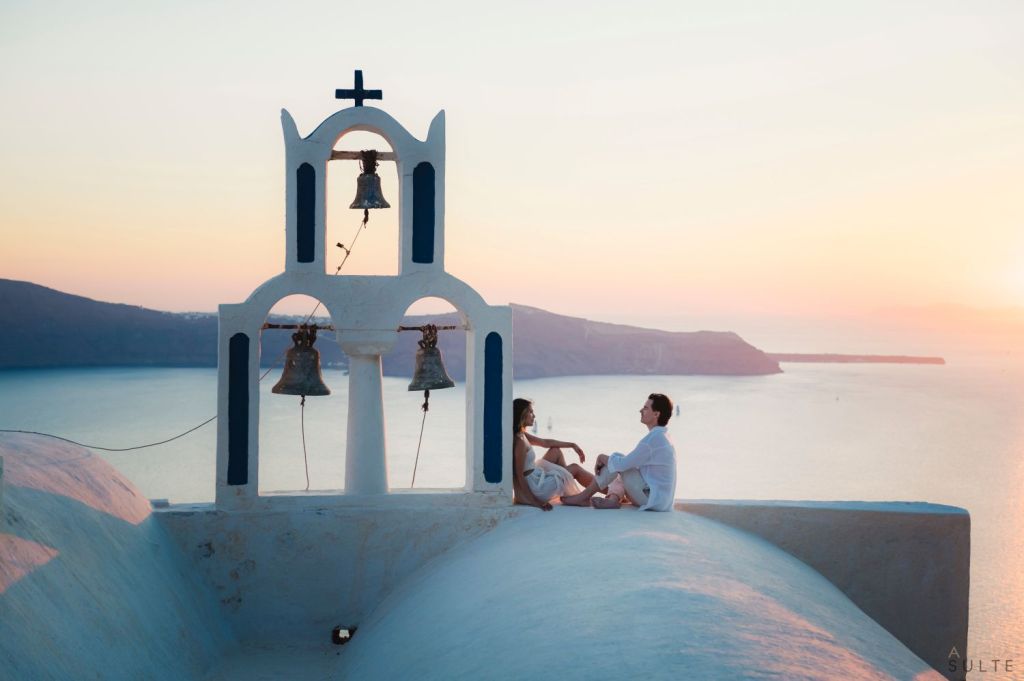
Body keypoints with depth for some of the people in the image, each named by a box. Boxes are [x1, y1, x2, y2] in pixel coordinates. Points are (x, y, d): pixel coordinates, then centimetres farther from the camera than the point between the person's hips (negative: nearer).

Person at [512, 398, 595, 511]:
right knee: (575, 468, 9)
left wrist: (572, 445, 18)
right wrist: (534, 502, -23)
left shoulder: (522, 435, 5)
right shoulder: (520, 441, -25)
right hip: (536, 488, -9)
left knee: (556, 451, 21)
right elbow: (520, 475, -24)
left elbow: (545, 442, 19)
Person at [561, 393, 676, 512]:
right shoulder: (661, 436, 14)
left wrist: (602, 458, 0)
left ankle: (584, 497, 0)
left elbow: (622, 464, -19)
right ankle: (613, 499, -8)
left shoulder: (653, 438, -19)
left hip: (653, 501, -10)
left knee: (616, 462, -8)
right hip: (661, 501, 10)